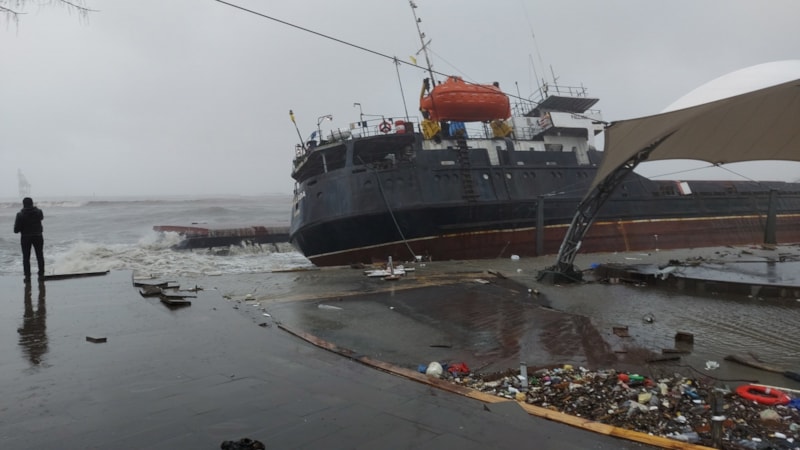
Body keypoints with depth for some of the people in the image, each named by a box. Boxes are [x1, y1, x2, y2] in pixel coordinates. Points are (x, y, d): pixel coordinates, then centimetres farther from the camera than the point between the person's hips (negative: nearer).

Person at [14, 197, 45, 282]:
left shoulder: (20, 215, -14)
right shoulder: (38, 212, -7)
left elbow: (16, 230, -14)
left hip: (25, 238, -2)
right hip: (38, 237, 2)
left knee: (26, 257, 6)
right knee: (40, 256, 12)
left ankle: (27, 276, 3)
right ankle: (41, 275, 14)